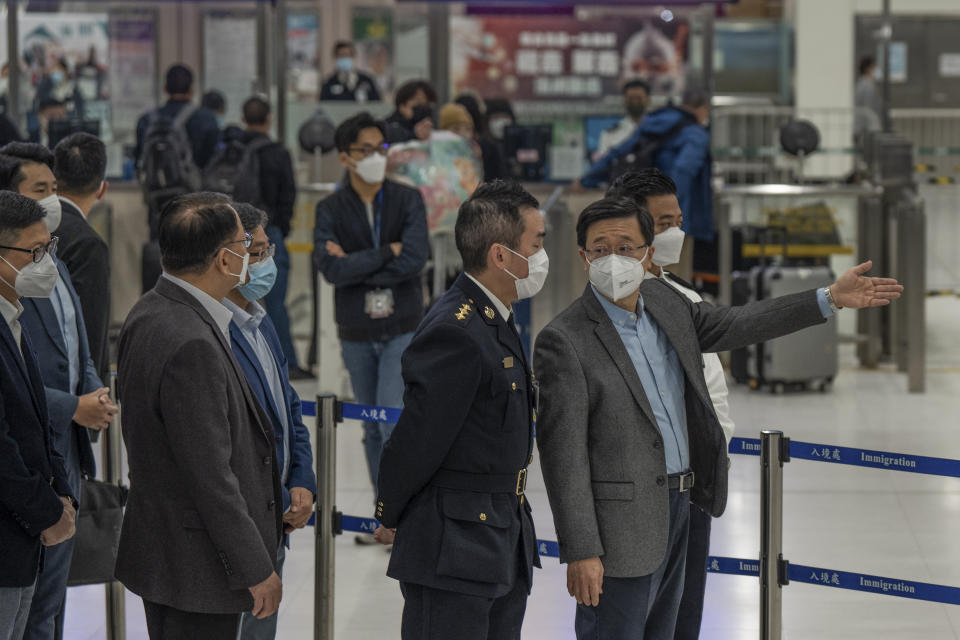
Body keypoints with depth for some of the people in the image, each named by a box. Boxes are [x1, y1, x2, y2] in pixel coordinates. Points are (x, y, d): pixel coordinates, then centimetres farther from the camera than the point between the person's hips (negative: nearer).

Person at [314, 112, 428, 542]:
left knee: (393, 420, -14)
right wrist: (386, 254, -17)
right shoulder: (331, 209, -2)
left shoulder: (407, 200, -4)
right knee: (372, 429, 10)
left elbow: (415, 259, -18)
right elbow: (330, 268, -16)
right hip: (356, 333, 2)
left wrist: (355, 266, -14)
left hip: (402, 329, -2)